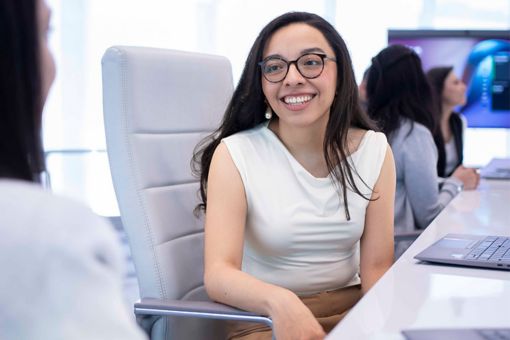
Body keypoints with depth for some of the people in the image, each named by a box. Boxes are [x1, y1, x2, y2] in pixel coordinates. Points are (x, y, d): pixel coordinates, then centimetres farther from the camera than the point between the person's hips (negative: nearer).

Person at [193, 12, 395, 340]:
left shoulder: (374, 150, 1)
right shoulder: (235, 155, -9)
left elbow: (376, 268, -1)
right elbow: (219, 273, -20)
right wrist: (280, 301, -39)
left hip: (353, 310, 3)